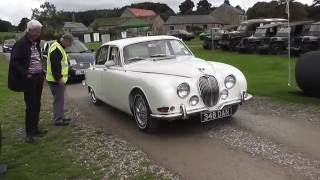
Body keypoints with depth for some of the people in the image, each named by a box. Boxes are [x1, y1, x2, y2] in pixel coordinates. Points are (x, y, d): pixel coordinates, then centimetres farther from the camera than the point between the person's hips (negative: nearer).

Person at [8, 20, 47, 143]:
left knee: (37, 105, 11)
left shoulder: (36, 42, 11)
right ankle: (29, 133, 7)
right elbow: (15, 62, -14)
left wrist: (42, 71, 11)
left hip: (39, 77, 7)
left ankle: (35, 129, 22)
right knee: (30, 106, -3)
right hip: (29, 79, -7)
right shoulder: (21, 44, -12)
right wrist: (25, 74, -19)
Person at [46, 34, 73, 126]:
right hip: (56, 80, -11)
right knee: (59, 100, -5)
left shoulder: (59, 48, 17)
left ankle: (60, 117, 26)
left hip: (59, 80, 11)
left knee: (60, 99, 16)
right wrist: (59, 79, -23)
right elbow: (55, 66, -24)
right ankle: (58, 120, 1)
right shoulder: (56, 49, -18)